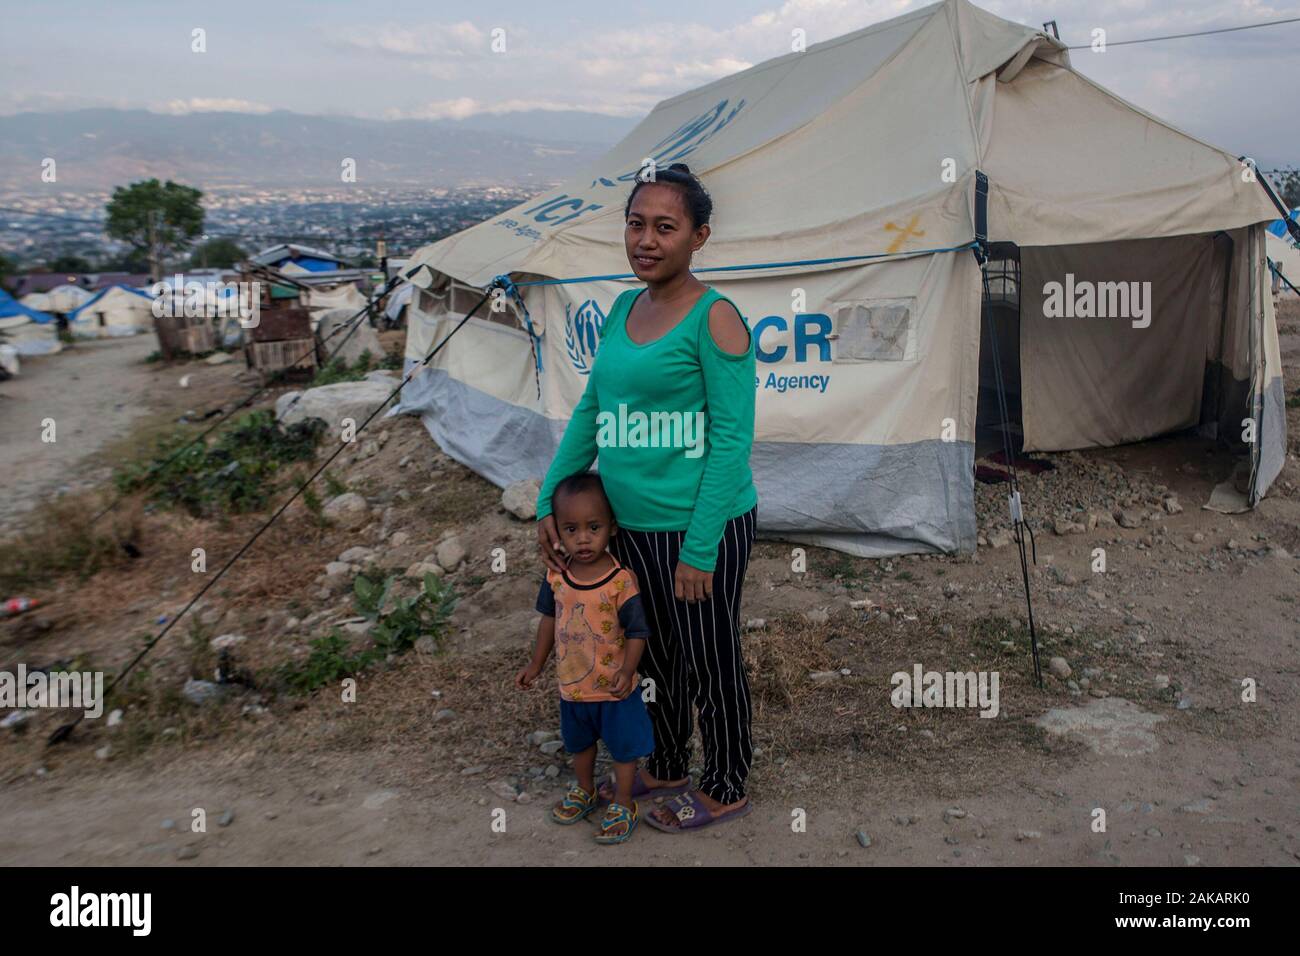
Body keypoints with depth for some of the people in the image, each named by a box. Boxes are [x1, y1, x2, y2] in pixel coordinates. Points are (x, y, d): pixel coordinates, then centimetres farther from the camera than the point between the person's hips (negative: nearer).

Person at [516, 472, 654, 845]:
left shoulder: (621, 580, -26)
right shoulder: (556, 576, -11)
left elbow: (637, 632, -20)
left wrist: (627, 671, -33)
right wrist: (536, 664, 10)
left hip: (614, 688, -5)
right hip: (572, 684, 5)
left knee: (624, 747, 15)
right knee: (579, 743, 27)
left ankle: (623, 804, 36)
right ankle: (585, 791, 51)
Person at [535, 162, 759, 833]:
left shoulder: (714, 319, -16)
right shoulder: (623, 310, 6)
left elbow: (732, 439, -18)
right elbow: (590, 411, 11)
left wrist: (699, 548, -20)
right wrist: (549, 503, 6)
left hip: (701, 527, -7)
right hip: (630, 524, 7)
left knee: (709, 663, 11)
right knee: (653, 654, 23)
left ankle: (725, 789, 34)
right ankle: (665, 768, 45)